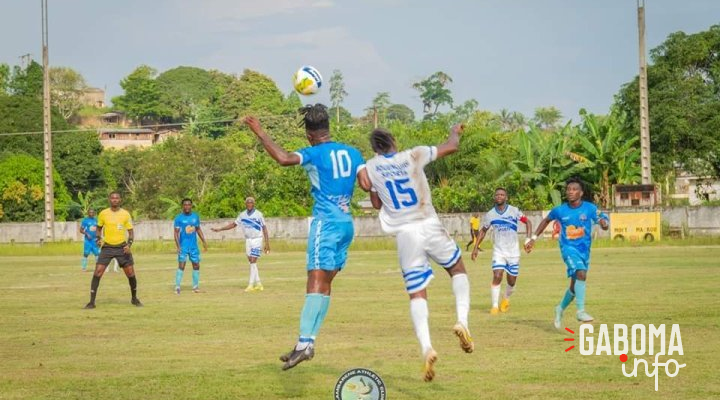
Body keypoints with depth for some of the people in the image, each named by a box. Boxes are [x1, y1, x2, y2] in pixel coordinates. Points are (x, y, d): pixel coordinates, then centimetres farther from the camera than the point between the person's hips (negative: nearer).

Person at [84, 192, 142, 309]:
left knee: (131, 273, -1)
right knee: (97, 272, -12)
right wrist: (98, 239, -3)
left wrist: (129, 244, -16)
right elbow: (99, 228, 16)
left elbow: (130, 232, 1)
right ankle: (92, 302, -8)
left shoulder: (125, 214, -2)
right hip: (107, 247, 0)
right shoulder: (103, 213, 0)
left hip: (122, 247, 0)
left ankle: (134, 298, 23)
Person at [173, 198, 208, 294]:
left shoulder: (195, 217, 7)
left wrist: (204, 241, 12)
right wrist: (178, 245, -17)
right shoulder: (179, 218, -6)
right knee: (181, 266, -11)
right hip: (183, 246, -4)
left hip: (194, 246, 4)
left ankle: (195, 286, 17)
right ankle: (177, 287, -9)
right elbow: (176, 233, -7)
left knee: (196, 265, 7)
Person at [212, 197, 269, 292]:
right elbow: (234, 224, 14)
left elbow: (264, 228, -4)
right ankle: (258, 284, 13)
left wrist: (267, 243, -7)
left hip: (257, 239, -5)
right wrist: (220, 229, 11)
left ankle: (251, 285, -11)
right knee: (251, 262, 6)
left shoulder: (258, 214, -8)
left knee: (253, 262, -10)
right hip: (248, 240, 5)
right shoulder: (242, 215, 4)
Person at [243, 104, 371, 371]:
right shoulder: (353, 153, 12)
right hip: (347, 224, 7)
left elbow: (283, 158, -22)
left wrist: (260, 134, -14)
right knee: (324, 283, 9)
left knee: (317, 281, -15)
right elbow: (367, 184, 2)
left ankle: (305, 343, -24)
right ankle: (308, 342, 8)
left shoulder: (314, 154, -5)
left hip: (325, 222, -7)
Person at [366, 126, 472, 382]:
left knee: (417, 294, 1)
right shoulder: (413, 156, 2)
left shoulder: (372, 167, 6)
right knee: (457, 269, 22)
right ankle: (462, 321, -2)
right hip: (429, 226, -1)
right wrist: (455, 132, 32)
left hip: (404, 234, 1)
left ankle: (426, 348, -21)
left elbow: (376, 204, 18)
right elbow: (451, 147, 12)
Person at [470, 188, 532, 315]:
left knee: (512, 281, 7)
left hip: (513, 252, 0)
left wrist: (528, 239, -10)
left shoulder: (514, 211, -7)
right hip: (498, 251, 0)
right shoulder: (490, 215, -1)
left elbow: (528, 222, 3)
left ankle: (506, 299, 36)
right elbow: (483, 231, 13)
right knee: (497, 277, -17)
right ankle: (494, 306, -9)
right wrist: (476, 247, 9)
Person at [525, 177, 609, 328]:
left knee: (575, 284, 13)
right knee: (581, 274, -29)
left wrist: (603, 223, -36)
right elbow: (546, 220, 14)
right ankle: (580, 311, -30)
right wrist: (534, 238, 14)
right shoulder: (560, 210, -4)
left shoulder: (590, 208, -7)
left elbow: (603, 223, -11)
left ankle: (561, 308, 39)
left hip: (584, 249, 3)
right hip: (568, 248, -3)